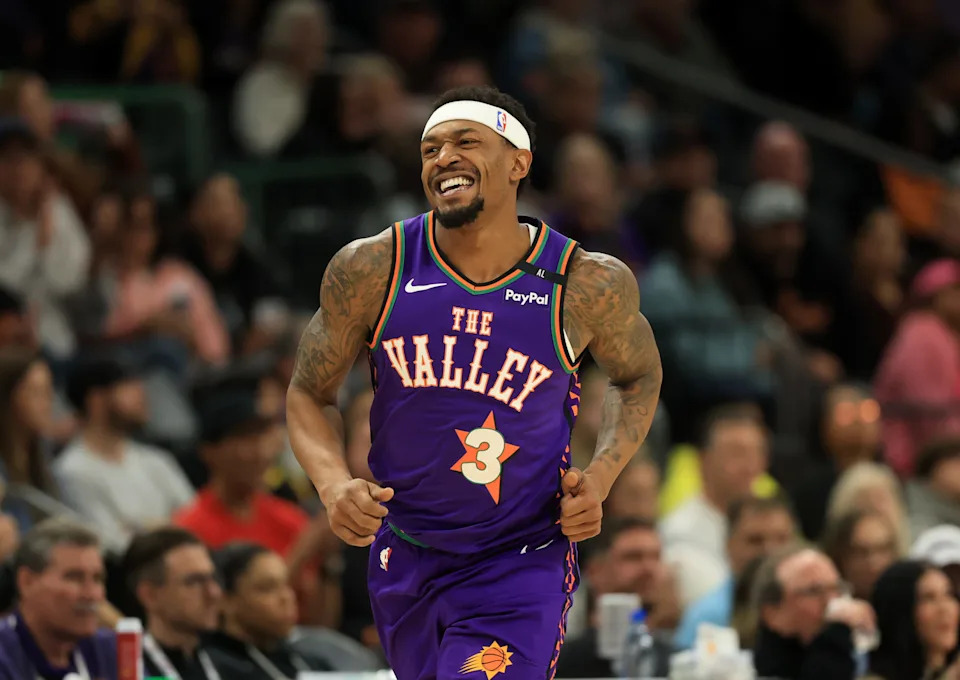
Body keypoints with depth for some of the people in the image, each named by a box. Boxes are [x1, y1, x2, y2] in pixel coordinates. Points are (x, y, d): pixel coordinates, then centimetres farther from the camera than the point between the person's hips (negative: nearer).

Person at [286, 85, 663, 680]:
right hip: (404, 558, 4)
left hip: (521, 564, -3)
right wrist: (333, 485, -17)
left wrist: (601, 476, -7)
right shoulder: (372, 270, -10)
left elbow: (638, 377, 10)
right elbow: (310, 395, 3)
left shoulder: (588, 286, -12)